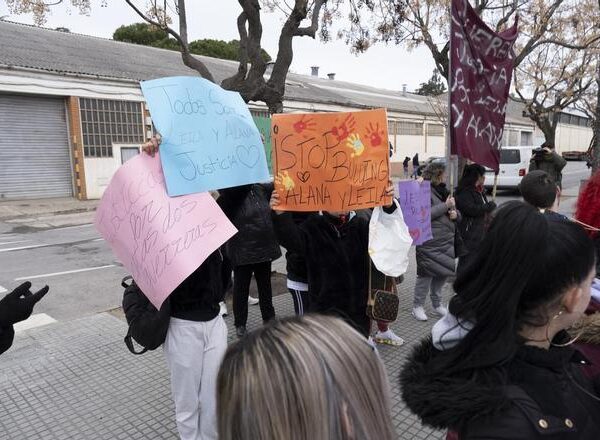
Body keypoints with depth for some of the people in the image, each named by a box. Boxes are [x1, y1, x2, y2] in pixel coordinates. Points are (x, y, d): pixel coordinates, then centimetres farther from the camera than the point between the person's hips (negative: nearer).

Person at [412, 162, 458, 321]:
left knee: (442, 273, 14)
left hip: (447, 241, 8)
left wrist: (455, 214, -3)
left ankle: (437, 304, 30)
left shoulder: (444, 191, 15)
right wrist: (446, 206, -18)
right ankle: (417, 306, 11)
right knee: (427, 274, -2)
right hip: (430, 243, -8)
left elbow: (455, 212, 21)